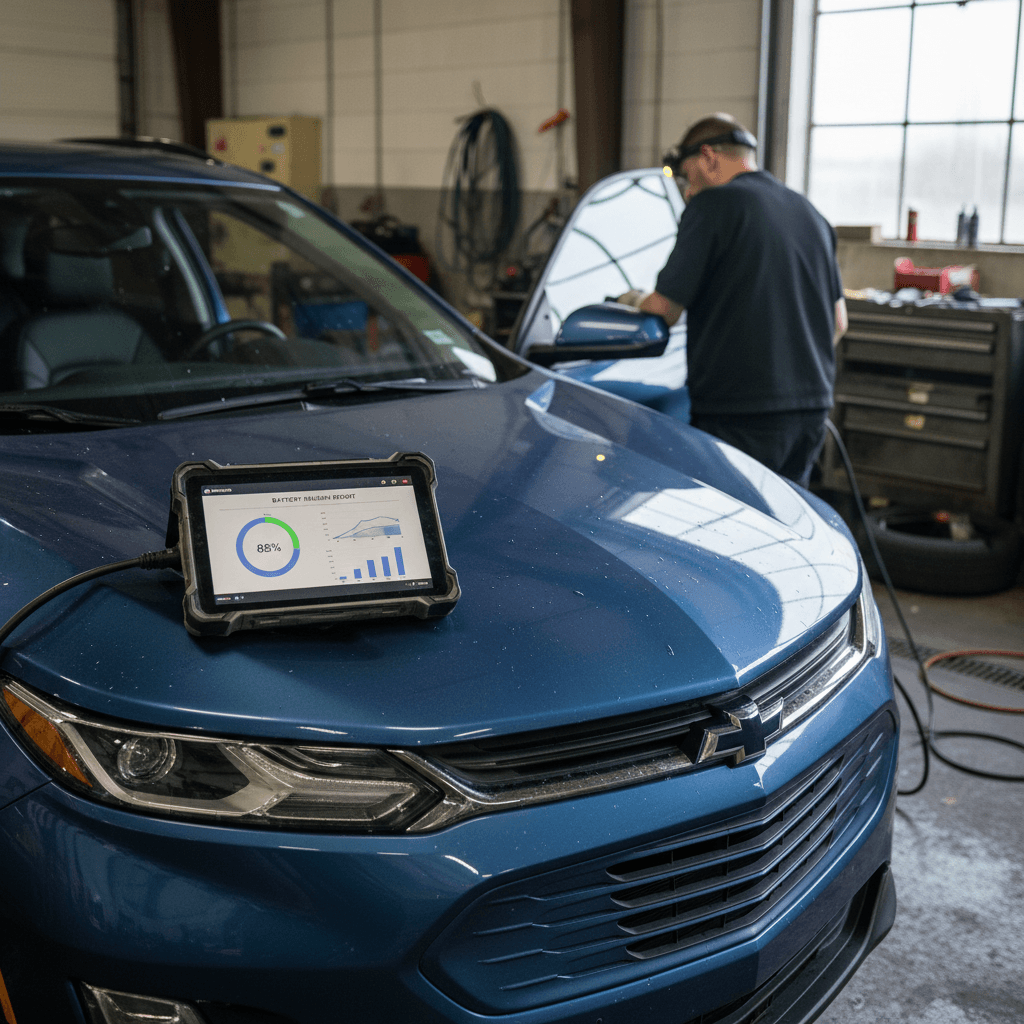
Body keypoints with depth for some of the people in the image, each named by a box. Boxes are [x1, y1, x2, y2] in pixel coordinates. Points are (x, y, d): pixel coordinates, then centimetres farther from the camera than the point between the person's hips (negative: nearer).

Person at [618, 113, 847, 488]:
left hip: (738, 414, -7)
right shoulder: (811, 214, 17)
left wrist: (633, 301, 12)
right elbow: (838, 322, 19)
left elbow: (666, 308, -9)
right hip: (811, 408, 8)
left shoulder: (711, 206, -7)